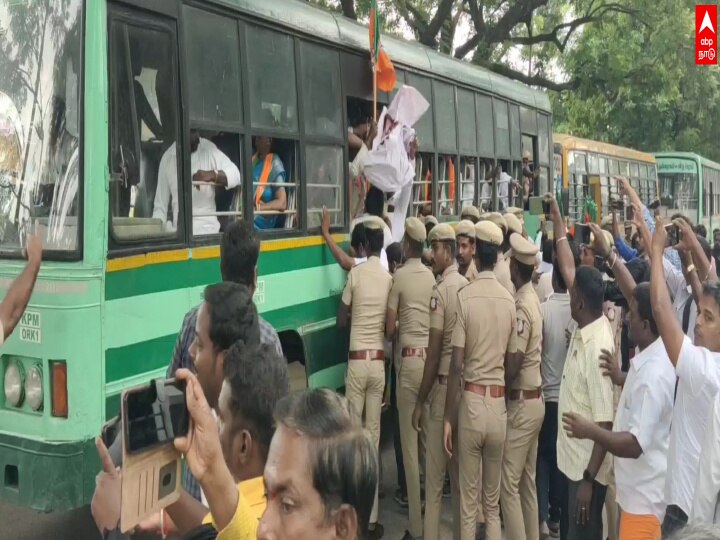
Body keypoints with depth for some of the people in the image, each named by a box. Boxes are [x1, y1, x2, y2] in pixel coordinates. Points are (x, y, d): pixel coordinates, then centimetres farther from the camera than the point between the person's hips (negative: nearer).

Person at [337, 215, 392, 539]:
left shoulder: (355, 273, -4)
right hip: (380, 360, 2)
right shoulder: (390, 278, 0)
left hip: (357, 359, -1)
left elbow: (341, 321, 2)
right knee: (374, 433, 6)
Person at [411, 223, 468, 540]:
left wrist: (420, 401, -9)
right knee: (460, 473, 15)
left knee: (435, 476, 2)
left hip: (442, 387, -7)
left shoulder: (441, 290, -14)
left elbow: (434, 352, -15)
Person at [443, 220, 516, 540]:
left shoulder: (464, 296, -9)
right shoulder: (510, 300, 1)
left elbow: (456, 364, -10)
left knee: (468, 502, 7)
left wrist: (448, 417, -4)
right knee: (493, 502, 16)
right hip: (499, 404, 4)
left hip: (471, 401, -3)